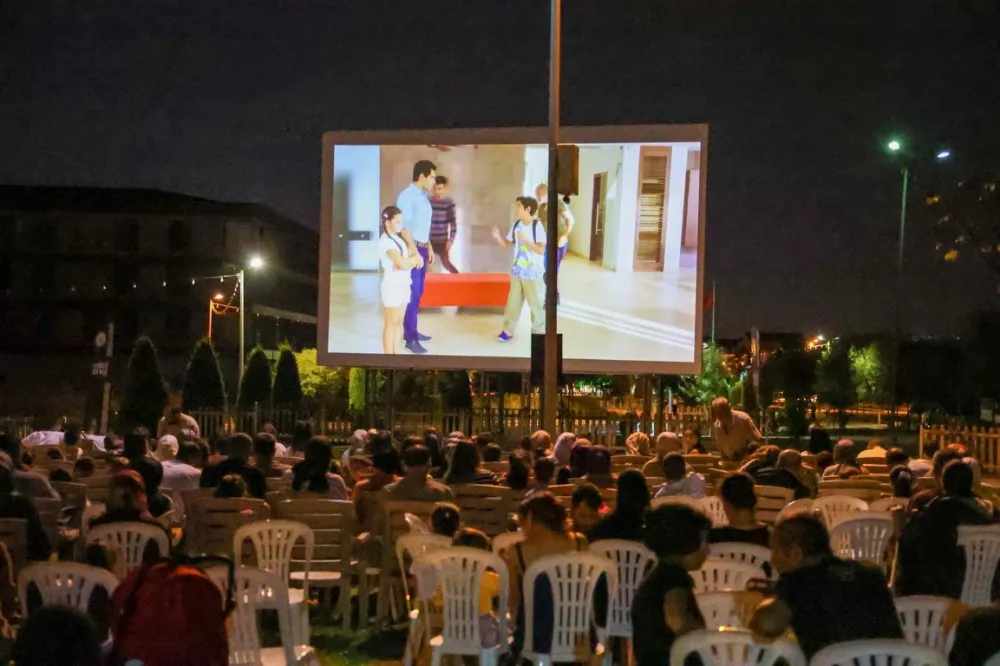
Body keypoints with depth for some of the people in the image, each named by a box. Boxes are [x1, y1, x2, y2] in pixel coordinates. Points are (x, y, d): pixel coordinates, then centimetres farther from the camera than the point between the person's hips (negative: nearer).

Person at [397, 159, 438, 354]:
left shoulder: (423, 196, 12)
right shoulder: (407, 196, -16)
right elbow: (404, 227, -21)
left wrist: (429, 248, 19)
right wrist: (415, 252, -23)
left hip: (422, 249, 9)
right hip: (411, 250, -9)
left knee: (418, 293, 13)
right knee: (412, 294, -7)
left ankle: (412, 331, 23)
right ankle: (410, 338, -4)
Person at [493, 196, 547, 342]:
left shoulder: (537, 226, -15)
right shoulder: (516, 225, 3)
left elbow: (541, 250, -21)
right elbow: (507, 244, 10)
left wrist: (525, 240, -30)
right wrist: (498, 237, -10)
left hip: (533, 273, -6)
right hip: (517, 271, 6)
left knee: (536, 303, 5)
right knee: (513, 301, 10)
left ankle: (539, 332, 17)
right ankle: (508, 330, 17)